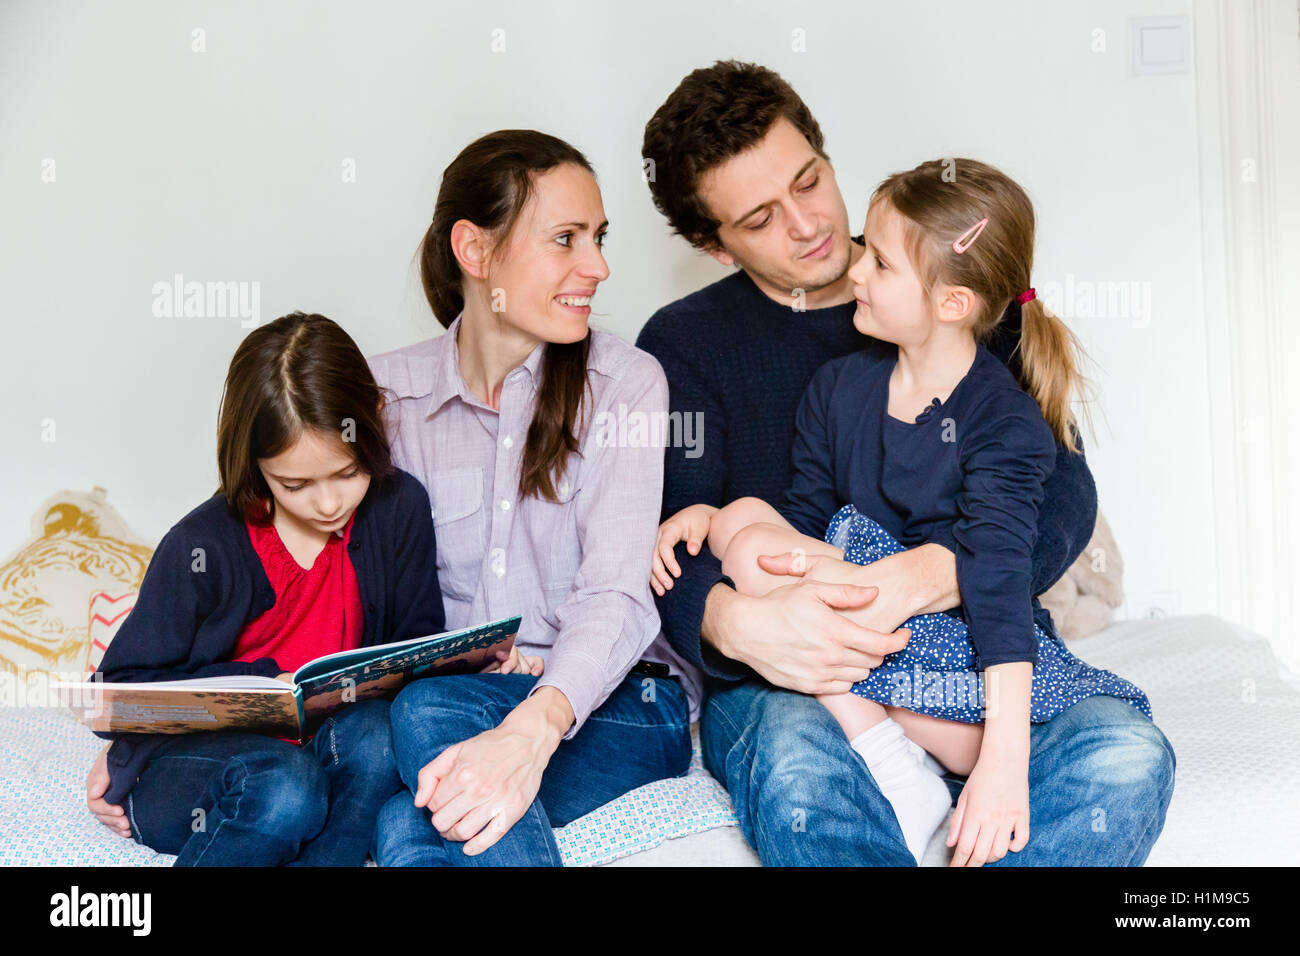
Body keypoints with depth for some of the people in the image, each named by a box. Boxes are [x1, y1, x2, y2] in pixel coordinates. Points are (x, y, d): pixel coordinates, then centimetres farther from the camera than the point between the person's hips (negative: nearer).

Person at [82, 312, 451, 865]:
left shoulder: (399, 509, -3)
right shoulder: (202, 549, -13)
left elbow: (418, 643, 12)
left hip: (325, 747, 3)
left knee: (373, 735, -31)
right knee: (286, 790, -36)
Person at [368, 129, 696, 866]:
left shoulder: (624, 382, -2)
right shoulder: (387, 393, 5)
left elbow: (616, 595, -15)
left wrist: (532, 728, -36)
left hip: (613, 704, -2)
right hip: (442, 696, 2)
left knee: (431, 713, -33)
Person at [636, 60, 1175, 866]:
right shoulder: (683, 345, 6)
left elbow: (1065, 489, -5)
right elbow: (674, 552, -6)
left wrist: (914, 580, -26)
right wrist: (737, 622, -33)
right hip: (782, 678, -2)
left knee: (1125, 757, -30)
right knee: (798, 769, -38)